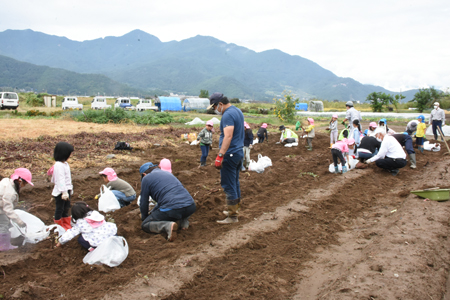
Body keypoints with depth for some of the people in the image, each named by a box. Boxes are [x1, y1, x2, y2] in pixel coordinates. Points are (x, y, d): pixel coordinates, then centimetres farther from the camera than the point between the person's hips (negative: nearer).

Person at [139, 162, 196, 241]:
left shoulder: (146, 178, 10)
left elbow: (144, 202, 15)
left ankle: (168, 226, -15)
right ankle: (184, 220, 15)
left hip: (172, 210, -7)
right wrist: (152, 212, 48)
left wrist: (144, 216, 34)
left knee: (145, 225, 11)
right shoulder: (168, 173, 29)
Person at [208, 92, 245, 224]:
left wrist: (220, 155, -32)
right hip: (239, 152, 10)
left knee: (228, 185, -4)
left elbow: (228, 136, -28)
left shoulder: (227, 115, -18)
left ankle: (232, 216, 1)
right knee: (235, 182, 20)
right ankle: (236, 207, 33)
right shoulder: (238, 111, 13)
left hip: (230, 154, -10)